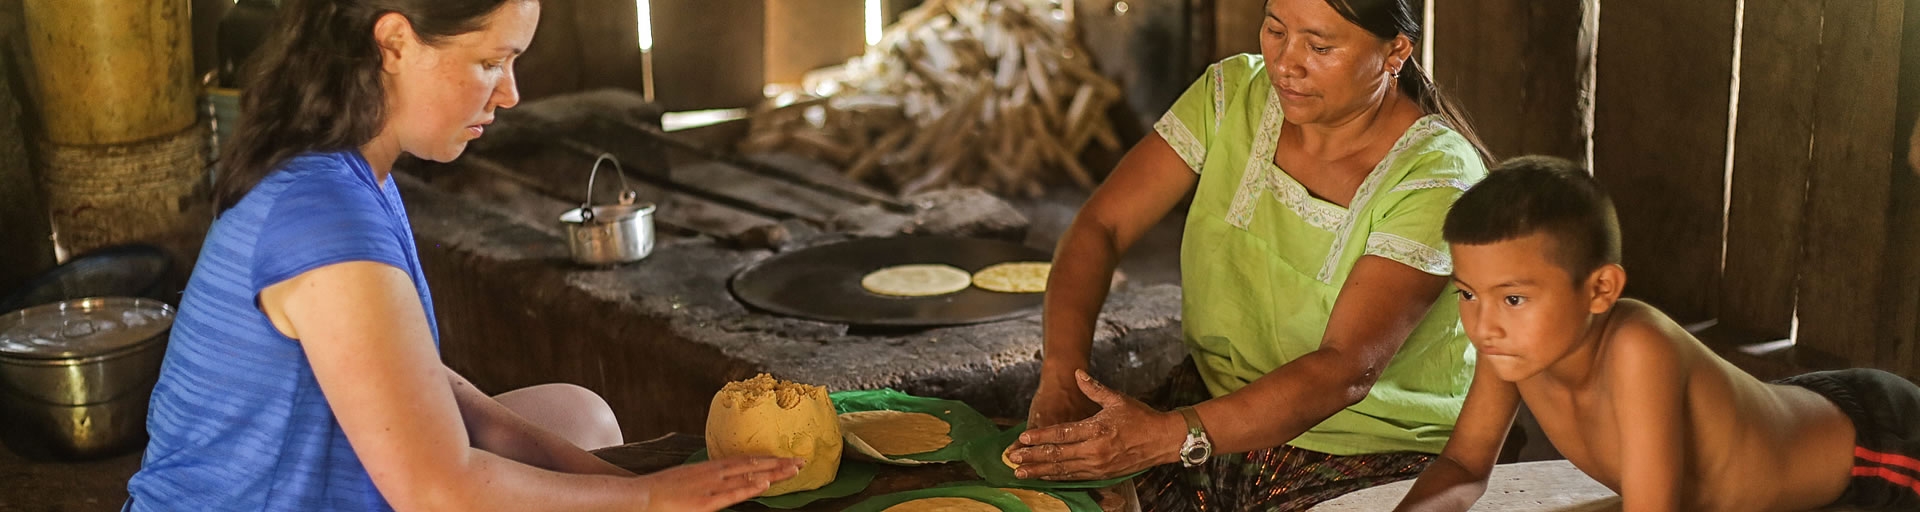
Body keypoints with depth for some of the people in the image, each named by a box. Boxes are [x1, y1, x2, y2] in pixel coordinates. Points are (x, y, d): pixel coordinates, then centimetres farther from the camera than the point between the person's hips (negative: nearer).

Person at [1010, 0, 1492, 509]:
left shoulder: (1437, 177, -20)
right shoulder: (1234, 95, -3)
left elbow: (1346, 370, -29)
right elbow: (1099, 227, -6)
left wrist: (1173, 435, -42)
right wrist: (1061, 376, -24)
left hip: (1375, 453, -4)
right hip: (1217, 401, 5)